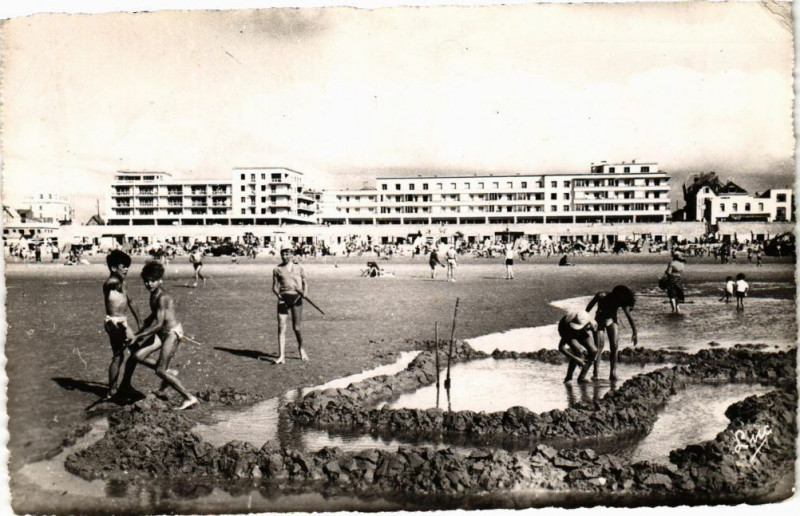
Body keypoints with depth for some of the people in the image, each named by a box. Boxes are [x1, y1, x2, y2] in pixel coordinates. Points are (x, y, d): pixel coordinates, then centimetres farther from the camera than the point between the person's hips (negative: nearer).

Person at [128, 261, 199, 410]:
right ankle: (169, 372, 20)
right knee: (138, 355, 5)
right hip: (162, 333, 9)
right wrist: (141, 330, 21)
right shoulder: (153, 295, 8)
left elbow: (158, 324, -24)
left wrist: (138, 336, -21)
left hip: (173, 332, -9)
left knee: (160, 371, -8)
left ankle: (190, 398, -4)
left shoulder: (162, 297, -21)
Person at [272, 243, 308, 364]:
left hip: (296, 298, 0)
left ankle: (301, 348, 29)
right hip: (283, 298, 1)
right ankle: (281, 356, -7)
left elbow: (305, 283, 12)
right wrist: (277, 293, -14)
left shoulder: (299, 268, 11)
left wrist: (305, 292, -8)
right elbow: (274, 286, 7)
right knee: (281, 327, -7)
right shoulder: (277, 269, 11)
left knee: (296, 327, 1)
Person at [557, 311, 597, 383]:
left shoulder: (591, 324, -38)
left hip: (583, 333, 3)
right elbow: (561, 348, -46)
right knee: (578, 351, -31)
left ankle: (582, 377, -4)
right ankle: (568, 377, -15)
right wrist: (576, 359, -53)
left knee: (593, 351, -19)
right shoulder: (568, 326, -45)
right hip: (568, 334, -3)